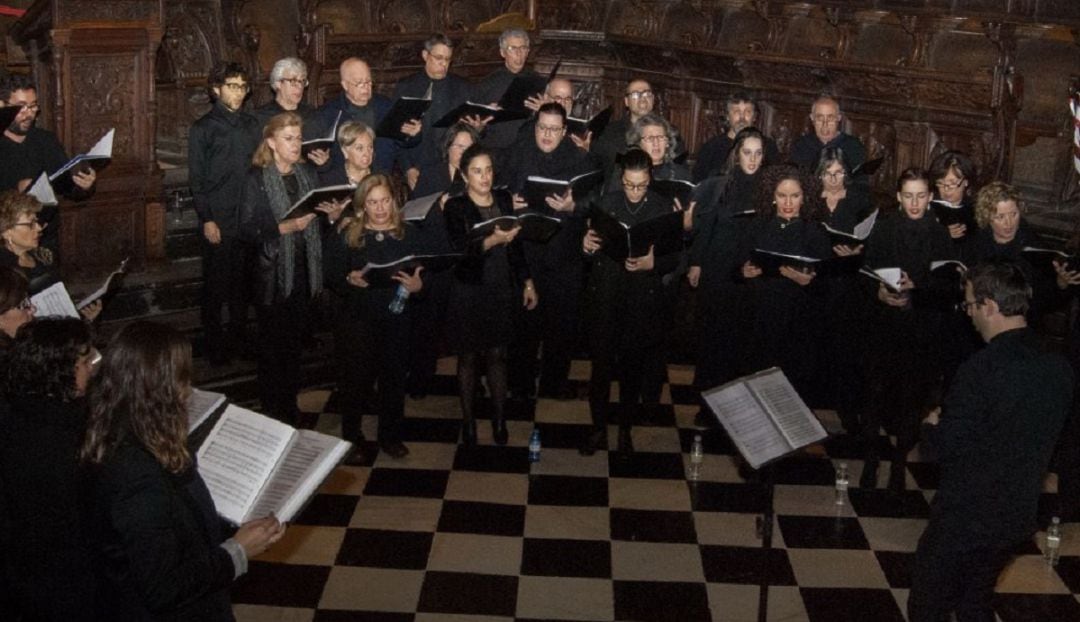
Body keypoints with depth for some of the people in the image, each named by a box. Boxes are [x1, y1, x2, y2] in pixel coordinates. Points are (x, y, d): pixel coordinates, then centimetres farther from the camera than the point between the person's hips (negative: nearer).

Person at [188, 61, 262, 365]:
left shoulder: (252, 125, 10)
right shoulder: (203, 128, -3)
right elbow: (197, 178, -5)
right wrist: (207, 220, -10)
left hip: (249, 218, 4)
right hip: (218, 220, -4)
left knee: (243, 282, 11)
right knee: (216, 284, 2)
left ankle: (239, 337, 23)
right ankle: (215, 344, 12)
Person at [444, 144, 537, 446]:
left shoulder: (504, 200, 3)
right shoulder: (455, 207, -9)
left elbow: (516, 246, 12)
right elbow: (462, 249, -22)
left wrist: (527, 282, 12)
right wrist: (492, 240, -37)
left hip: (501, 291, 3)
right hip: (469, 293, -3)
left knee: (497, 354, 10)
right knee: (468, 357, 8)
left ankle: (499, 419, 21)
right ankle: (468, 420, 20)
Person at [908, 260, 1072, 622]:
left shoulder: (982, 369, -26)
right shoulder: (1058, 369, -4)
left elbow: (950, 450, -21)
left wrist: (934, 426, 0)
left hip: (964, 520, -6)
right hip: (1018, 518, 7)